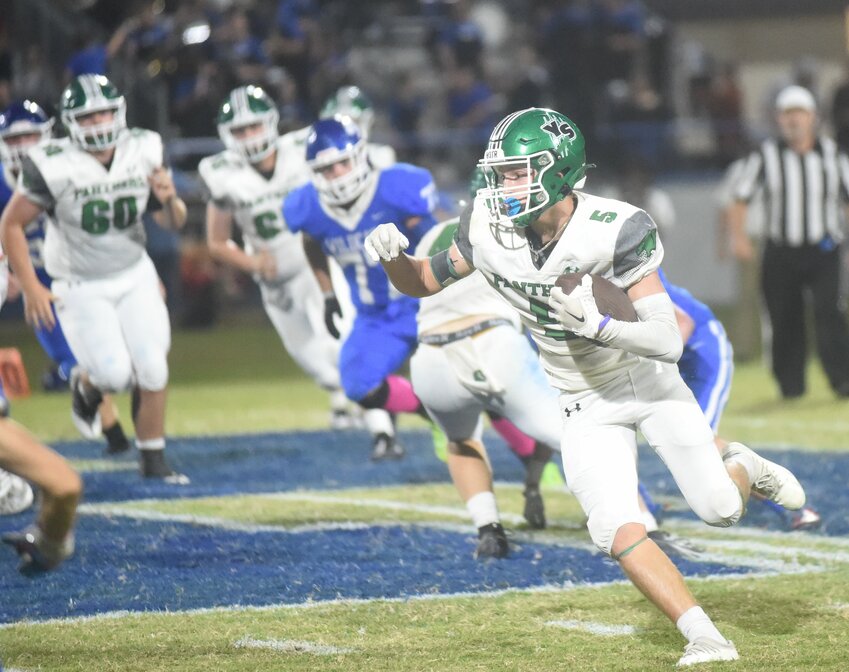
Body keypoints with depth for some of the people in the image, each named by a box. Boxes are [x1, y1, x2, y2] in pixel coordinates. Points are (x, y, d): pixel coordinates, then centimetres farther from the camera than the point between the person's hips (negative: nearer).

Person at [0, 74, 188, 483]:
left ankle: (153, 460, 13)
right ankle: (86, 386, 25)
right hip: (81, 287, -3)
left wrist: (168, 200, -21)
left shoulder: (143, 153, -9)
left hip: (135, 276, 4)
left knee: (151, 369, -4)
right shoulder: (53, 167, -22)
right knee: (115, 375, -13)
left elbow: (173, 224, 2)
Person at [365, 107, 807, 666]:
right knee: (619, 532, -17)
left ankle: (741, 466, 34)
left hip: (649, 381, -2)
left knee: (720, 510, -2)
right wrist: (393, 256, -21)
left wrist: (598, 325, -42)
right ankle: (706, 639, -8)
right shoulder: (489, 228, -15)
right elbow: (422, 283, 1)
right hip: (587, 407, 2)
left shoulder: (614, 231, -28)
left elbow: (669, 343, -27)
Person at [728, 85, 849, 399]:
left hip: (823, 252, -1)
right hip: (781, 253, 1)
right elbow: (740, 199, 3)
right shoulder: (765, 155, 2)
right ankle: (790, 382, 18)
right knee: (784, 320, 2)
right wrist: (738, 235, -13)